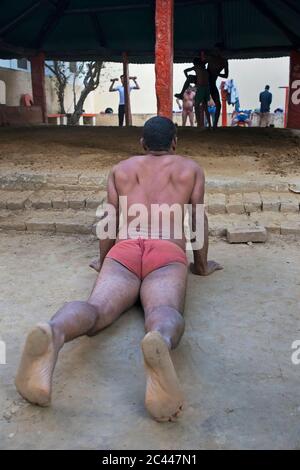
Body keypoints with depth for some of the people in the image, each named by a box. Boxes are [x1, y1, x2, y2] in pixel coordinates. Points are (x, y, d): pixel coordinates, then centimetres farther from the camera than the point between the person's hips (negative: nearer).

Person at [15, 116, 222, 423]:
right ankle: (160, 341, -65)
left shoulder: (121, 169, 29)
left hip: (124, 250, 2)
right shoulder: (191, 168, 26)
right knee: (165, 311, -28)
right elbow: (198, 222, 25)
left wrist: (103, 260, 42)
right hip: (168, 254, -1)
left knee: (96, 307, -23)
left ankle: (53, 333, -57)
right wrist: (201, 265, 37)